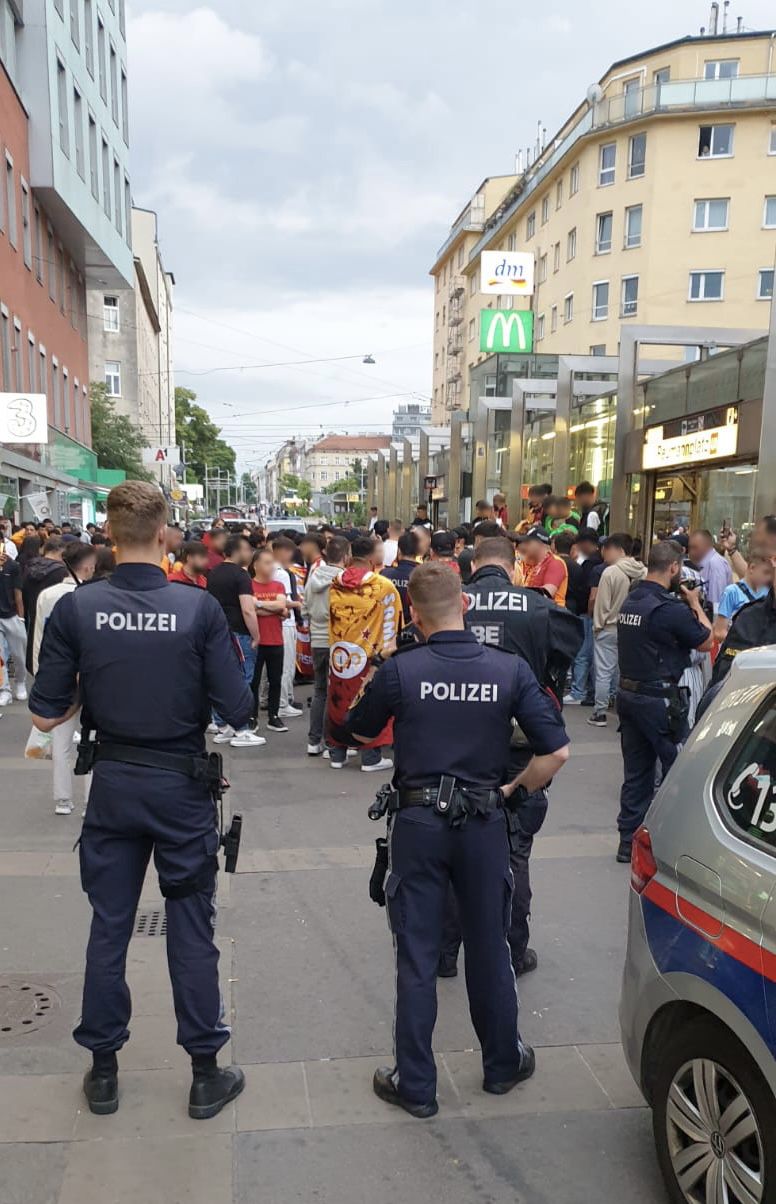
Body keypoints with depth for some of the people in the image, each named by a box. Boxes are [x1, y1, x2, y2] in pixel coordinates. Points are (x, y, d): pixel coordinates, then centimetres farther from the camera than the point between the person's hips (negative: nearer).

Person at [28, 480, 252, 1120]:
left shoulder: (76, 608, -11)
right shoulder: (200, 608, -15)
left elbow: (47, 715, -8)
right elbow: (237, 710, -13)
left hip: (113, 785, 2)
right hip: (184, 785, -2)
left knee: (109, 927, 16)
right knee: (192, 929, 11)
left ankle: (103, 1071, 30)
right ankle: (206, 1073, 23)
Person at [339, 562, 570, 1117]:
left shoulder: (399, 671, -13)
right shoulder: (510, 670, -9)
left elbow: (359, 732, 4)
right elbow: (558, 750, -9)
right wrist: (516, 789, 4)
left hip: (417, 822, -2)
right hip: (484, 822, 2)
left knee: (417, 956, 9)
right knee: (489, 947, 18)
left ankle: (415, 1084, 20)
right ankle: (503, 1064, 35)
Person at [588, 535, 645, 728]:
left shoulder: (611, 572, -15)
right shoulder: (643, 572, -1)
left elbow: (602, 604, -11)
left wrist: (598, 625, 2)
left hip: (609, 629, -5)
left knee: (603, 672, 2)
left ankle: (599, 713, 6)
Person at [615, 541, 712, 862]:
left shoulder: (629, 602, 6)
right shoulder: (670, 609, -20)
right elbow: (706, 642, -7)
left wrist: (684, 605, 8)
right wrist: (695, 603, 4)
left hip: (628, 694, 8)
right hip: (660, 700, -8)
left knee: (636, 772, 14)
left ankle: (628, 841, 20)